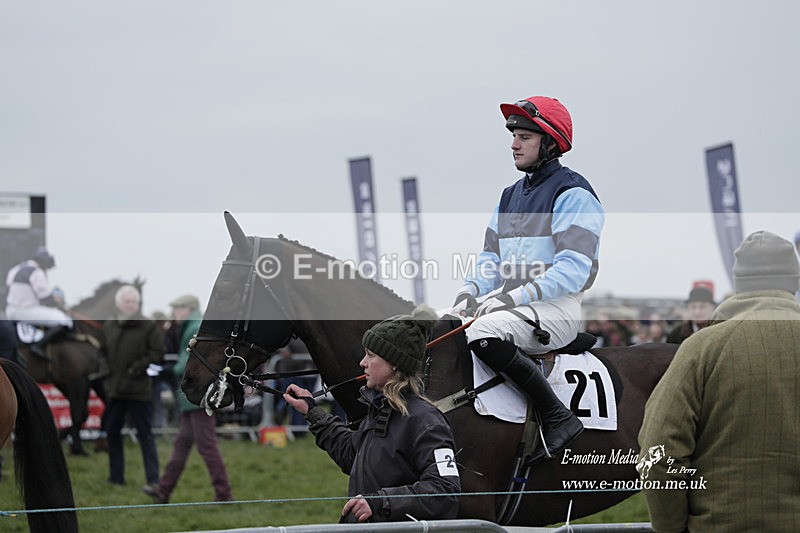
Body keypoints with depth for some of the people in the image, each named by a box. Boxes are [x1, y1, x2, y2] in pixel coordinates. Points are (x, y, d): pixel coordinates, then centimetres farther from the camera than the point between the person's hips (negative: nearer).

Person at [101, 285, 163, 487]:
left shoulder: (148, 327, -4)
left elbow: (157, 352, -8)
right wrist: (106, 370, 6)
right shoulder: (108, 326, 11)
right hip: (114, 389, 6)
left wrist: (137, 368, -13)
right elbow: (102, 351, 19)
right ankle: (116, 476, 23)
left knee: (145, 434, -4)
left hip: (139, 390, -5)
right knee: (112, 432, 12)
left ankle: (153, 479, -4)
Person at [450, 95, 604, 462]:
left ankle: (558, 418, -25)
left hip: (557, 308, -9)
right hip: (514, 306, 9)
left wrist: (518, 296, -25)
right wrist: (471, 290, -4)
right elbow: (491, 256, 18)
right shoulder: (510, 196, 21)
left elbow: (573, 269, -17)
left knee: (483, 334, -34)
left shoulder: (573, 193, -6)